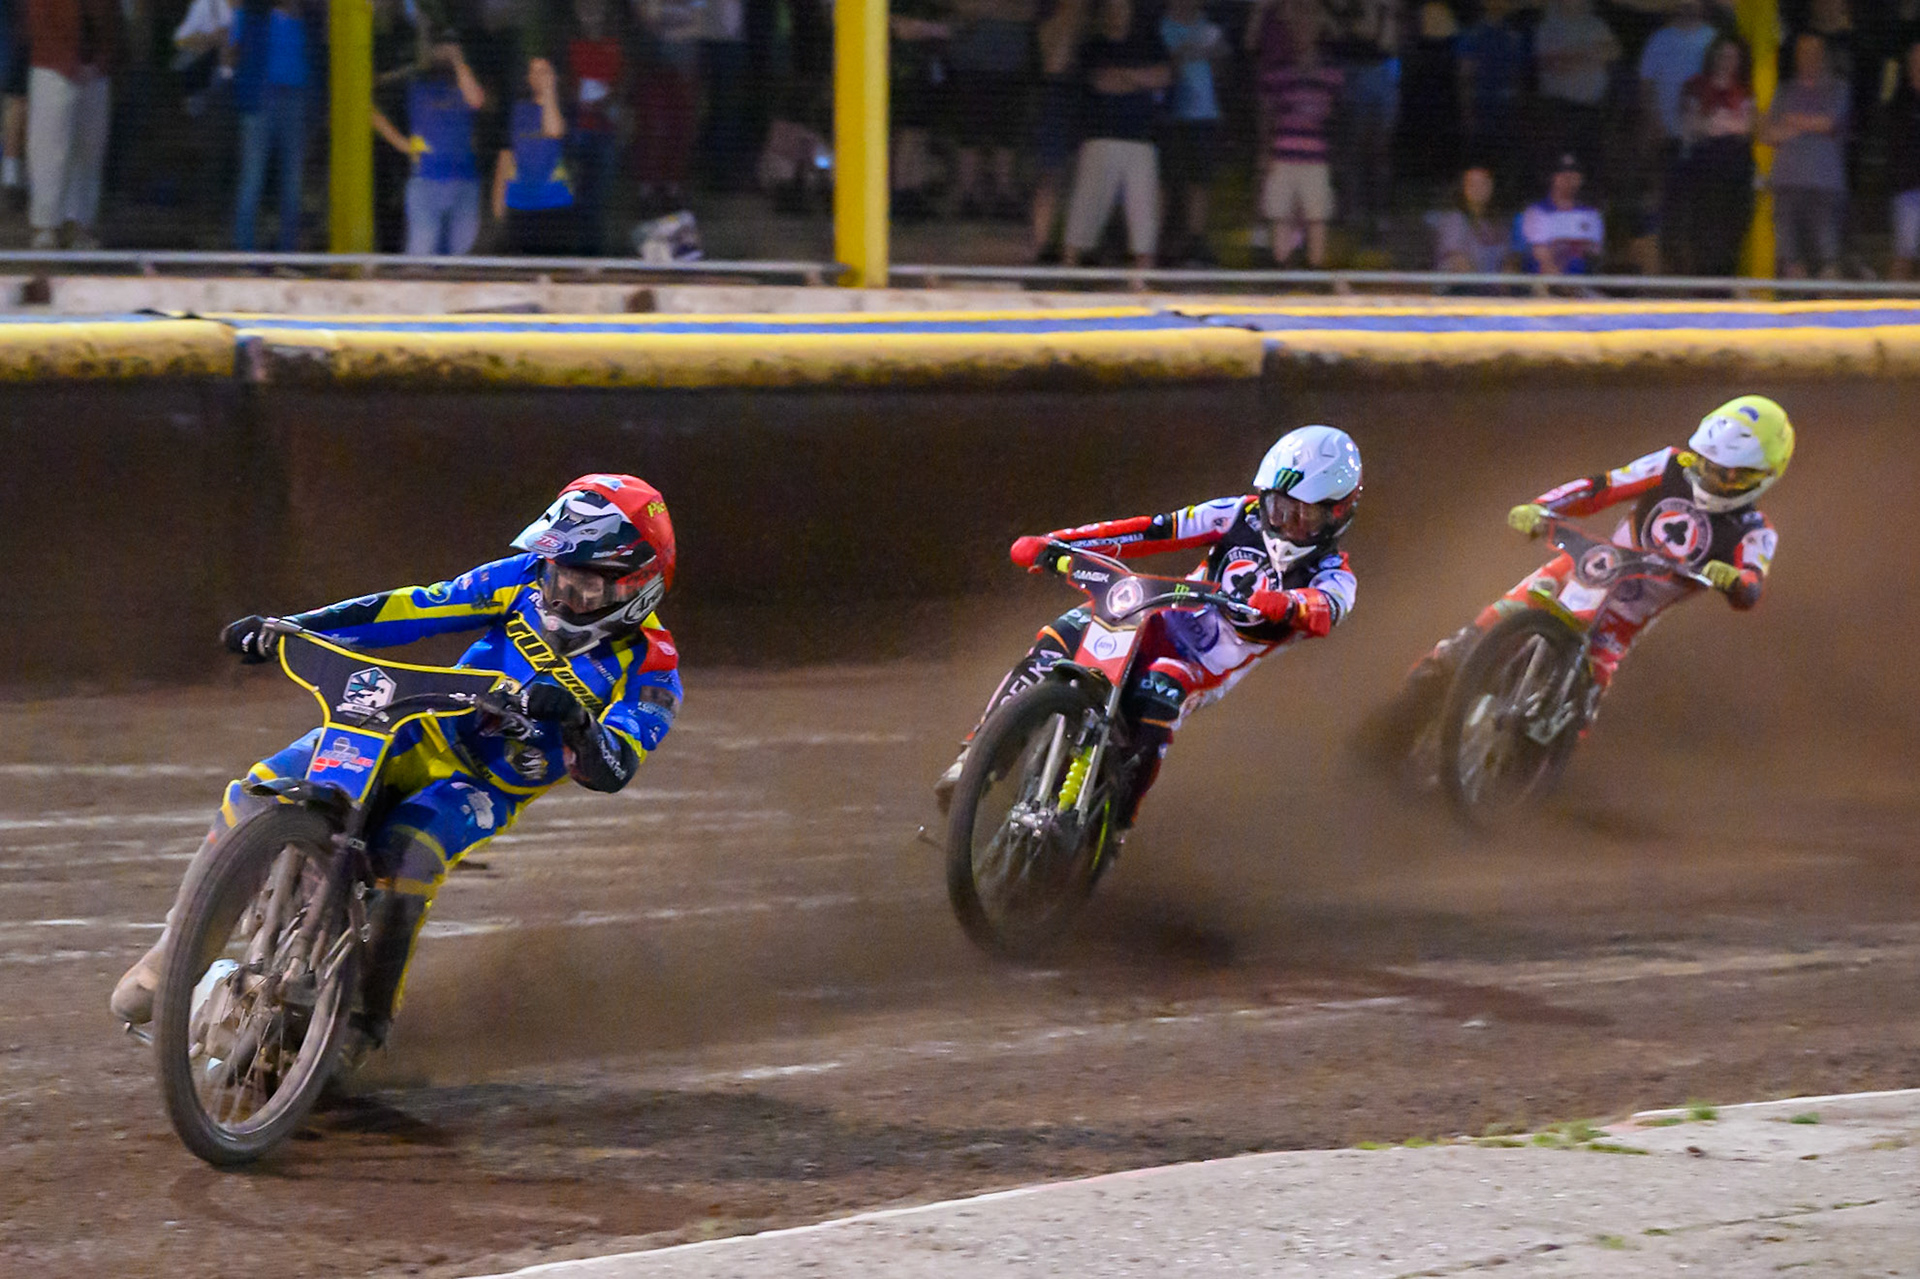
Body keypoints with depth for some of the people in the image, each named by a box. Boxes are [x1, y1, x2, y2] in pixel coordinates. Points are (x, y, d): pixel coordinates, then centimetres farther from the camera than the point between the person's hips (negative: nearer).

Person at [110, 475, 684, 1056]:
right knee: (258, 792, -14)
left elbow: (612, 771, -24)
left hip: (484, 787, -4)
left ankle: (370, 1012, -19)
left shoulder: (649, 669, -14)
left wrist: (574, 723, -46)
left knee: (406, 853, -36)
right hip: (423, 734, 4)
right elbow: (423, 606, -2)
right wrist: (287, 630, -8)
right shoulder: (528, 580, -3)